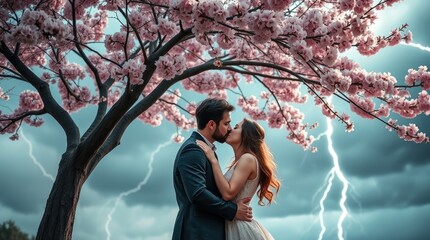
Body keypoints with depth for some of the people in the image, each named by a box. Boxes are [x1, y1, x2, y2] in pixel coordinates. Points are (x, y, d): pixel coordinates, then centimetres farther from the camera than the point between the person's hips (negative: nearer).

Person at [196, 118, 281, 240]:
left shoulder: (248, 158, -14)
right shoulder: (238, 162, 15)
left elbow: (228, 193, -22)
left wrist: (213, 160, -18)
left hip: (241, 227, -9)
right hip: (235, 225, 9)